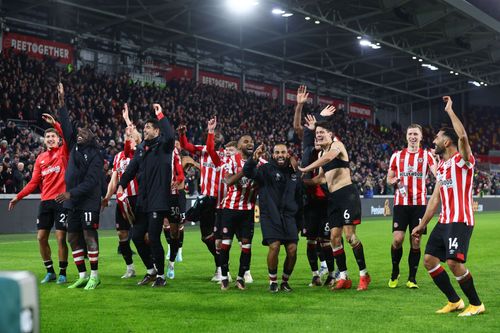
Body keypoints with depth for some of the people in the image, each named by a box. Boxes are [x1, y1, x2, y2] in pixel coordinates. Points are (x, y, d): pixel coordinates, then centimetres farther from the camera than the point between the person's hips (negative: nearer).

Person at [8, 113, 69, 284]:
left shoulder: (63, 152, 2)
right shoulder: (40, 158, 13)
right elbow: (34, 182, 13)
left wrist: (54, 123, -24)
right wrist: (18, 197, 9)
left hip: (61, 200, -5)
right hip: (45, 201, 5)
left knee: (61, 238, -5)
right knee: (41, 237, 5)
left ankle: (62, 273, 7)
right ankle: (50, 272, 19)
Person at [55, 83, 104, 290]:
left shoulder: (95, 156, -6)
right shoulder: (74, 147, 12)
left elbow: (91, 181, -14)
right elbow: (66, 126, 9)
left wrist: (71, 193, -20)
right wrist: (61, 103, 5)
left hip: (89, 202, -7)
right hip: (73, 203, 7)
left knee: (89, 236, -7)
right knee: (73, 238, 7)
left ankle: (94, 276, 0)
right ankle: (82, 275, 15)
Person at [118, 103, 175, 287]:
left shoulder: (163, 145, -6)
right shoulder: (141, 148, 14)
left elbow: (170, 136, -28)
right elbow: (132, 168, 10)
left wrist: (161, 116, -22)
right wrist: (121, 184, -3)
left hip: (158, 201, -7)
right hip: (142, 201, 8)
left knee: (154, 238, -6)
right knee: (137, 236, 10)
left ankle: (161, 276, 11)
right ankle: (151, 271, 27)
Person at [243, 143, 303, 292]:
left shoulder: (294, 175, 14)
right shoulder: (266, 169, 0)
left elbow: (299, 200, 21)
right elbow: (248, 172, -19)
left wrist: (299, 222, 19)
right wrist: (254, 159, -38)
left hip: (289, 216, 4)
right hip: (270, 216, -4)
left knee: (292, 249, -6)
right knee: (274, 246, -18)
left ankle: (285, 281, 15)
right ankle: (273, 281, 1)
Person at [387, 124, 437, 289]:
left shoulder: (427, 155, 4)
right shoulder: (397, 155, 9)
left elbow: (438, 174, -10)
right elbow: (389, 178, 16)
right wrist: (395, 181, -7)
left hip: (419, 203, 0)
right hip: (401, 203, 1)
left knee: (416, 242, 1)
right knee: (397, 239, -7)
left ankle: (412, 278, 12)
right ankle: (395, 273, 15)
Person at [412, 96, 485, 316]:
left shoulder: (462, 160, -7)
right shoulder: (441, 167, 18)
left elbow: (462, 136, -29)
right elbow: (435, 199, 21)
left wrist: (449, 111, -19)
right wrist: (422, 225, 19)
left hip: (460, 221, -9)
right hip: (444, 221, 9)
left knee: (454, 262, -18)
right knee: (429, 260, 5)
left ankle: (476, 304, 1)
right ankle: (454, 301, 15)